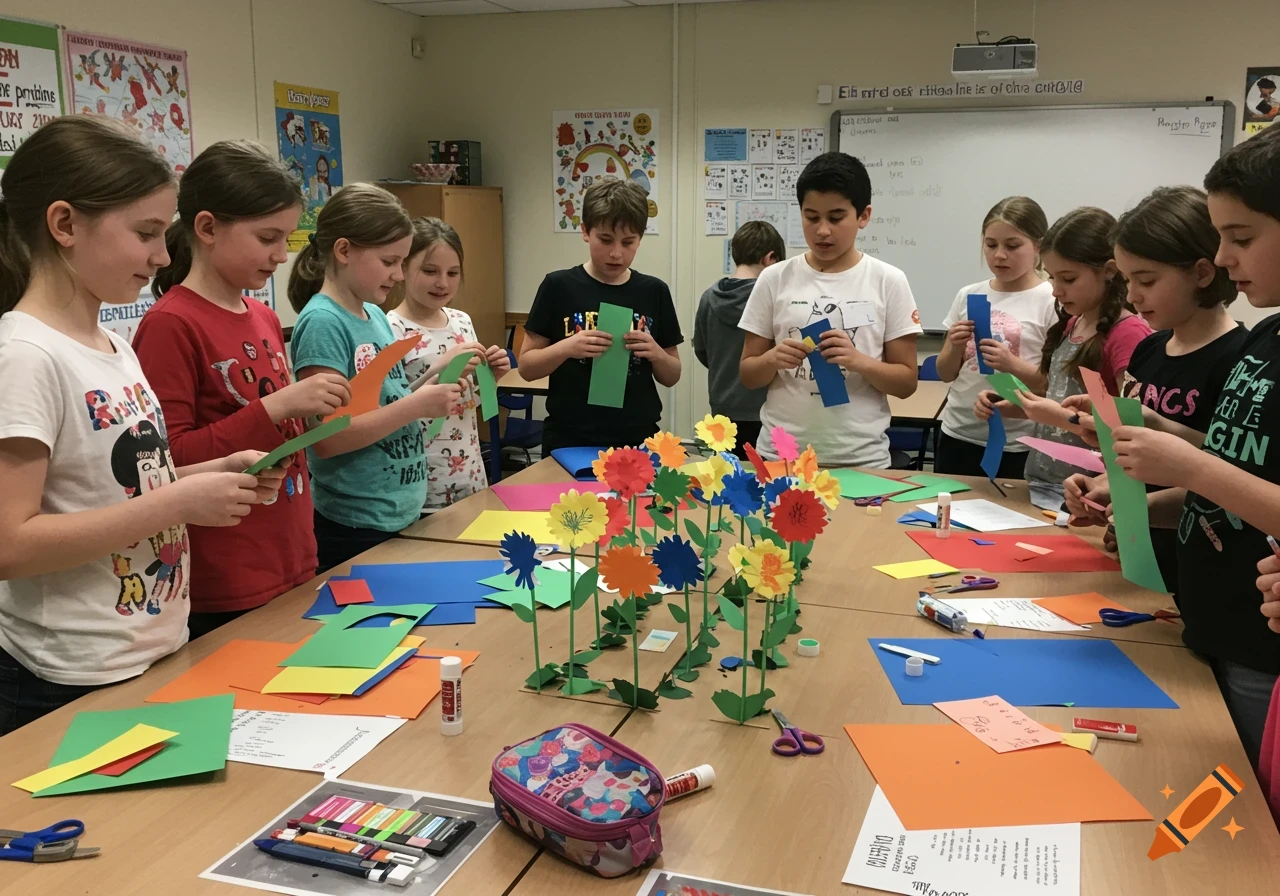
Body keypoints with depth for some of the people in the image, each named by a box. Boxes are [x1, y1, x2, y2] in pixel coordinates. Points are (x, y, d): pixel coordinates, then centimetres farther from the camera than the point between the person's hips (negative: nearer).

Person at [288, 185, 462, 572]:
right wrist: (417, 405, -20)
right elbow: (327, 438, -23)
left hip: (403, 514, 8)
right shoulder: (322, 322, -17)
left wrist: (431, 388, -2)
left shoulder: (376, 316, 7)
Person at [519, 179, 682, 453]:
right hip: (569, 443, -2)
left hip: (638, 441, 2)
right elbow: (526, 366, -2)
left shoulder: (654, 291, 2)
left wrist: (656, 353, -13)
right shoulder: (558, 286, -4)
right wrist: (566, 348, -19)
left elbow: (671, 376, 8)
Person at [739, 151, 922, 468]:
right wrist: (772, 360, -15)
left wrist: (860, 361, -17)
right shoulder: (774, 279, 0)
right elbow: (747, 375, 5)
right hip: (780, 456, 1)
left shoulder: (888, 282, -2)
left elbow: (906, 381, 0)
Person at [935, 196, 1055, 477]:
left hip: (1017, 447, -4)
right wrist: (954, 346, -9)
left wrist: (1013, 365, -22)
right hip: (957, 436, 4)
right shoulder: (968, 295, 6)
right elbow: (945, 374, 11)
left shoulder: (1052, 301, -7)